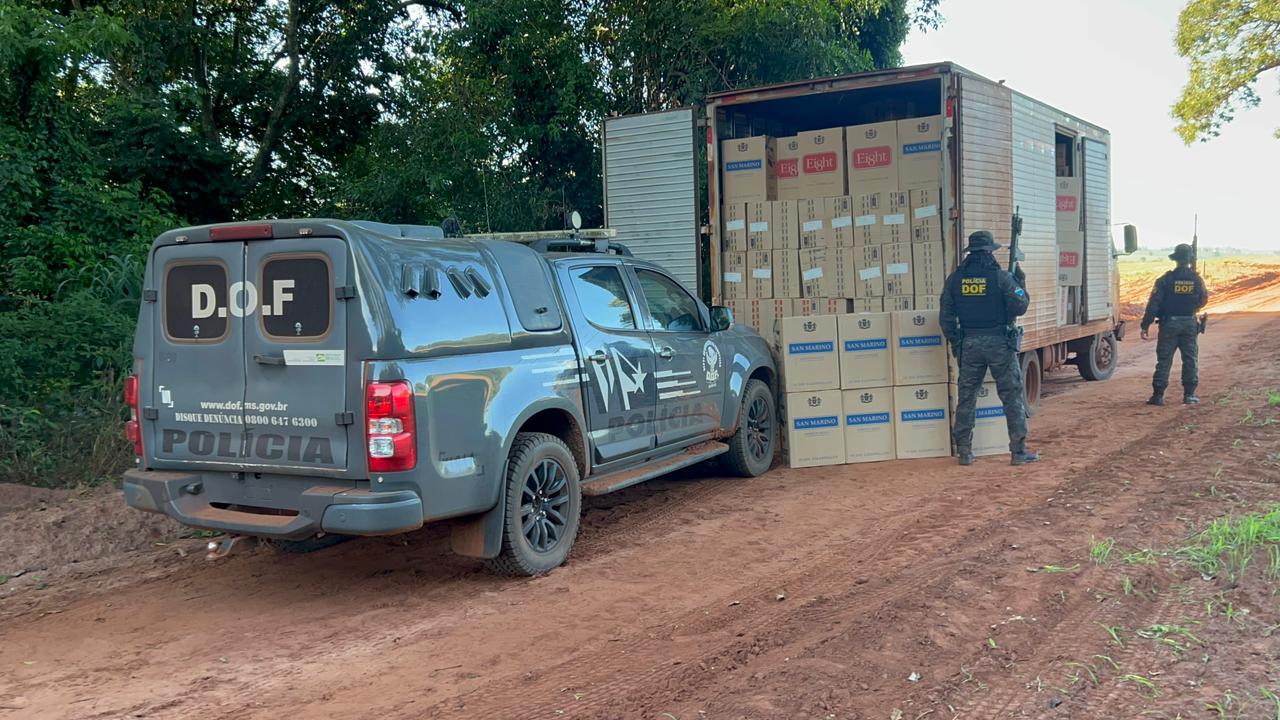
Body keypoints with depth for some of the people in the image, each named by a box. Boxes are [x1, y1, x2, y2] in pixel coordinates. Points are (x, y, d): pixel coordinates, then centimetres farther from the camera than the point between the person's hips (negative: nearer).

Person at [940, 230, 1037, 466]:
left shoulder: (955, 279, 3)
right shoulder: (1001, 277, -8)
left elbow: (946, 316, 5)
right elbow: (1020, 307, -6)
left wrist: (954, 343, 15)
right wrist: (1021, 282, 9)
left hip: (969, 343, 3)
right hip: (998, 342, -3)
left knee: (966, 397, 9)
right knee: (1012, 396, 4)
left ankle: (964, 452, 10)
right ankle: (1019, 451, 3)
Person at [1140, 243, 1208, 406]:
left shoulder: (1165, 280, -9)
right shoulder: (1196, 280, -2)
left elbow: (1153, 304, -11)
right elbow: (1203, 300, 13)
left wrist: (1145, 326, -8)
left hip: (1169, 324, -1)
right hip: (1190, 324, 1)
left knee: (1164, 360, 2)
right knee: (1190, 360, 10)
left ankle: (1158, 395, 1)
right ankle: (1189, 394, 11)